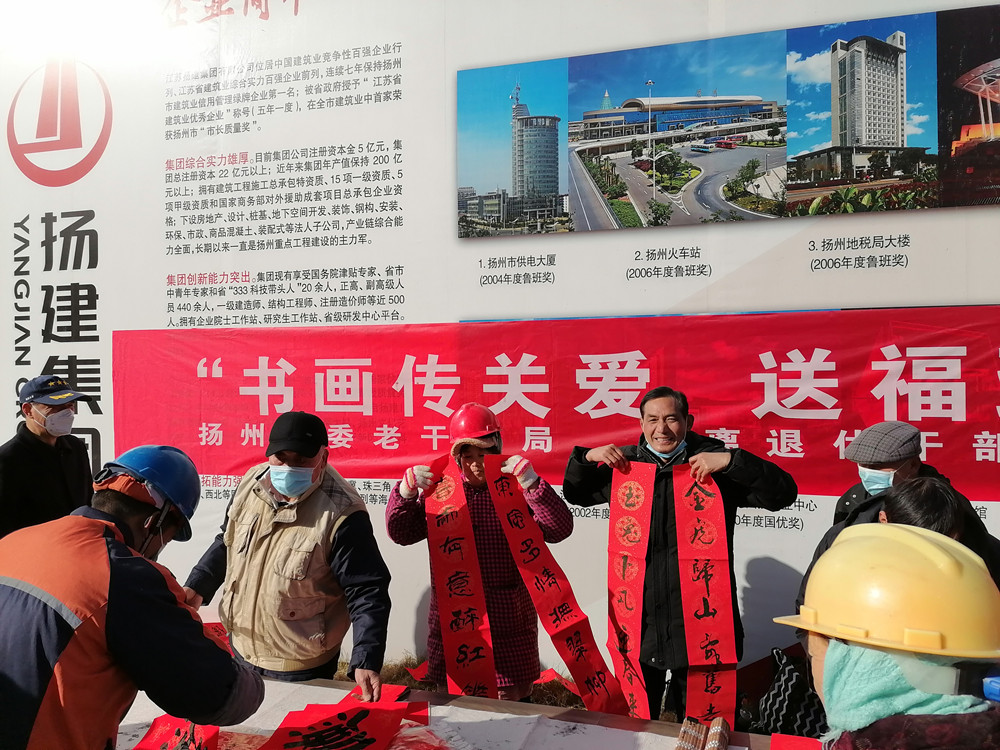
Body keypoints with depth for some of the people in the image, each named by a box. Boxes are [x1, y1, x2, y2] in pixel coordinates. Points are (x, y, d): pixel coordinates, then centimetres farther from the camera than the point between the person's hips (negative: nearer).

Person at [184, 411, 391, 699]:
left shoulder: (341, 515, -26)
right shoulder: (252, 483, -6)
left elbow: (367, 593, -23)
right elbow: (226, 543, 13)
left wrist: (366, 663, -31)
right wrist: (197, 587, 3)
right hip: (240, 651, 7)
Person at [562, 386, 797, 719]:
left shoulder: (713, 461, -6)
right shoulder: (626, 462, 5)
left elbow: (783, 494, -12)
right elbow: (576, 495, 19)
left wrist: (731, 460, -24)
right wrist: (587, 457, -1)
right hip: (640, 620, 3)